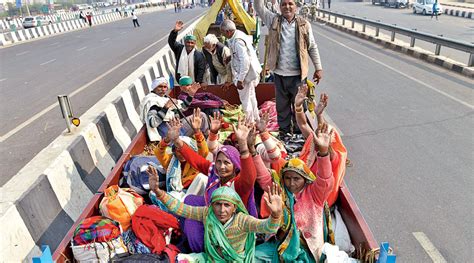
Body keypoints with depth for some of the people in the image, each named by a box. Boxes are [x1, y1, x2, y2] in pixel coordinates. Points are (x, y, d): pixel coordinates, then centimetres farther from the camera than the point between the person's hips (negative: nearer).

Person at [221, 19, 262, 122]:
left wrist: (240, 80, -27)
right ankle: (255, 119, 39)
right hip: (249, 71, 11)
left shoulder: (237, 41, -25)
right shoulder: (238, 34, 5)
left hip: (245, 74, -11)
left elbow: (245, 61, -30)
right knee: (251, 97, 23)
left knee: (245, 99, -1)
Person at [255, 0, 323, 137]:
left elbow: (312, 47, 5)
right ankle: (283, 133, 29)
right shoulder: (273, 20, 4)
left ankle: (299, 134, 24)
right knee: (282, 106, 13)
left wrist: (318, 68, 3)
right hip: (279, 74, 1)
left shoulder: (304, 24, 2)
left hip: (298, 74, -1)